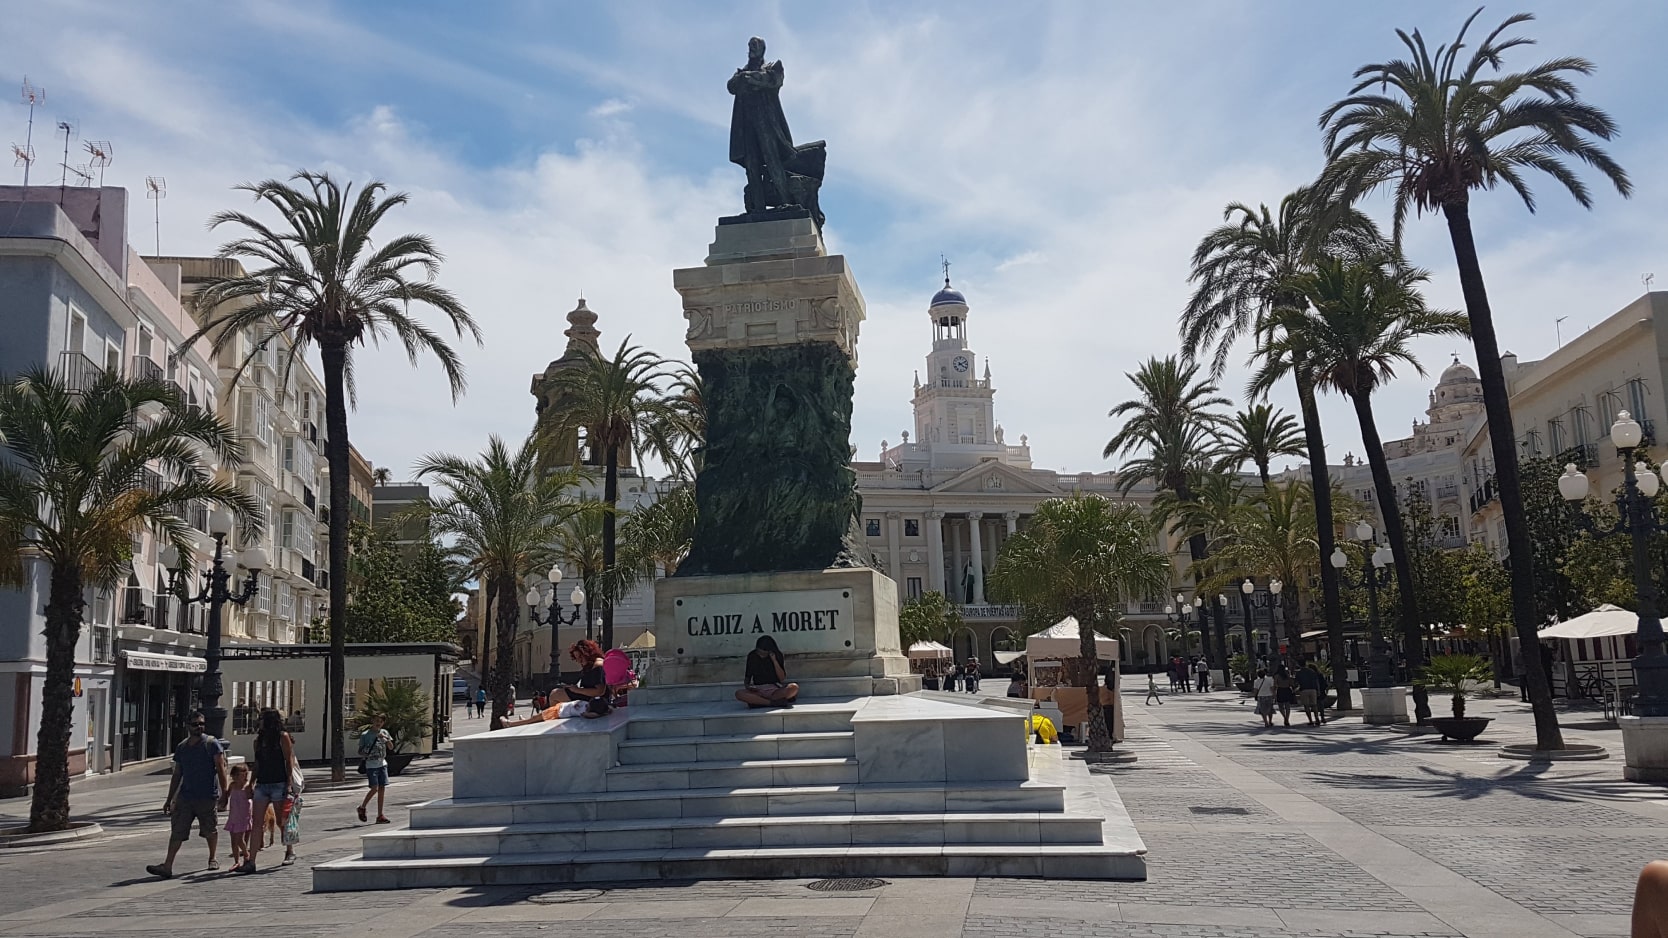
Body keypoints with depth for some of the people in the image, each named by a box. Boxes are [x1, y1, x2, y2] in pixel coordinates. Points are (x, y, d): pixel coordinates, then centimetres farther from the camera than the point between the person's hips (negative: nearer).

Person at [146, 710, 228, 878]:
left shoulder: (212, 744, -4)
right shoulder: (181, 747, 10)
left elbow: (221, 769, -6)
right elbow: (177, 775, 16)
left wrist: (225, 792, -12)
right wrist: (169, 799, 15)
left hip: (207, 796, -4)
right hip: (185, 796, 4)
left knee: (211, 830, 9)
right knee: (176, 831, -4)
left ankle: (212, 859, 28)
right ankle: (167, 866, -6)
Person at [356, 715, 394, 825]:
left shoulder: (384, 732, 9)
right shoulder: (365, 735, -2)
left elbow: (391, 746, 4)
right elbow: (360, 751, 3)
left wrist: (385, 738, -13)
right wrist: (365, 753, -19)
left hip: (382, 763, 4)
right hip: (371, 765, -4)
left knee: (382, 789, 1)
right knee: (375, 789, -12)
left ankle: (380, 816, 5)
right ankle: (362, 807, 14)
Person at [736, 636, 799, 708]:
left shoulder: (777, 655, 1)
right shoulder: (752, 656, 3)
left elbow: (782, 678, -4)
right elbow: (748, 676, 10)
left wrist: (774, 660, -12)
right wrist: (747, 685, -12)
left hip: (775, 689, 0)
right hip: (758, 690, 0)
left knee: (794, 687, -32)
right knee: (739, 694, -30)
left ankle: (757, 702, -29)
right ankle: (774, 703, -33)